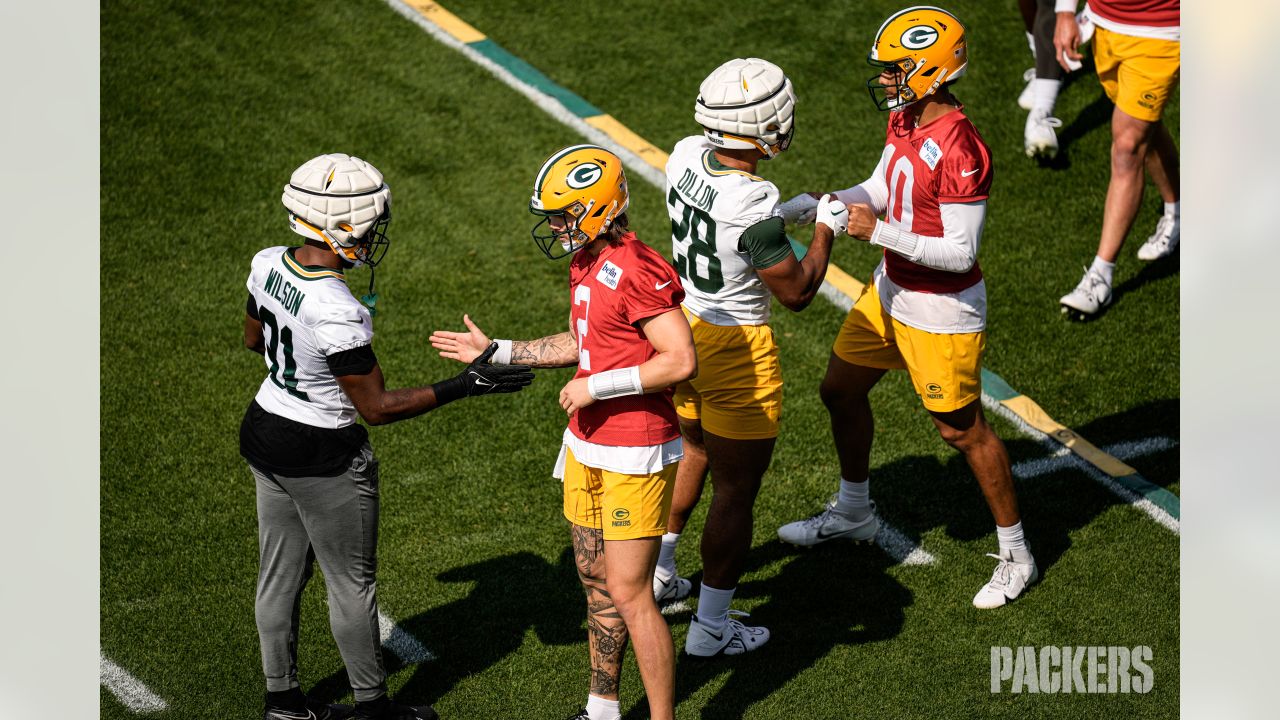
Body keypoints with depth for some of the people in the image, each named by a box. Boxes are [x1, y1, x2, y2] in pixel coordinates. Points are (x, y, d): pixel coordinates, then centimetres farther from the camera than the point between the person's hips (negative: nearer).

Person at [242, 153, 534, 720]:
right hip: (321, 456, -8)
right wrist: (466, 385, -20)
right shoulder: (337, 314, -32)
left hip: (265, 432, 8)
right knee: (352, 583, 12)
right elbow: (377, 408, -23)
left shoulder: (268, 265, -8)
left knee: (280, 573, 20)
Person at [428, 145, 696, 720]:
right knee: (595, 580, 18)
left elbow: (681, 361, -26)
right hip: (587, 447, 10)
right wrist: (497, 352, 20)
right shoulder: (585, 263, 8)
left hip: (635, 455, -10)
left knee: (629, 593, -5)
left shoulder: (636, 271, -22)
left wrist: (598, 387, -22)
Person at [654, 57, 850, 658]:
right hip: (737, 351, -8)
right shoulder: (754, 209, -31)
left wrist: (785, 213, 9)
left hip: (684, 327, 8)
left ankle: (656, 572, 44)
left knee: (696, 452, 32)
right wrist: (826, 230, -5)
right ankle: (710, 628, 22)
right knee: (735, 493, 10)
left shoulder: (685, 157, -9)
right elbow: (797, 293, -18)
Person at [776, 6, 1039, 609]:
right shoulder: (905, 120, -2)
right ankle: (852, 513, 43)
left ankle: (1016, 555, 21)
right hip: (891, 290, 9)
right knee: (841, 391, 21)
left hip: (941, 310, -9)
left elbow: (960, 252, -27)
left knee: (962, 429, 3)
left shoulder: (959, 151, -30)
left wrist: (882, 232, -28)